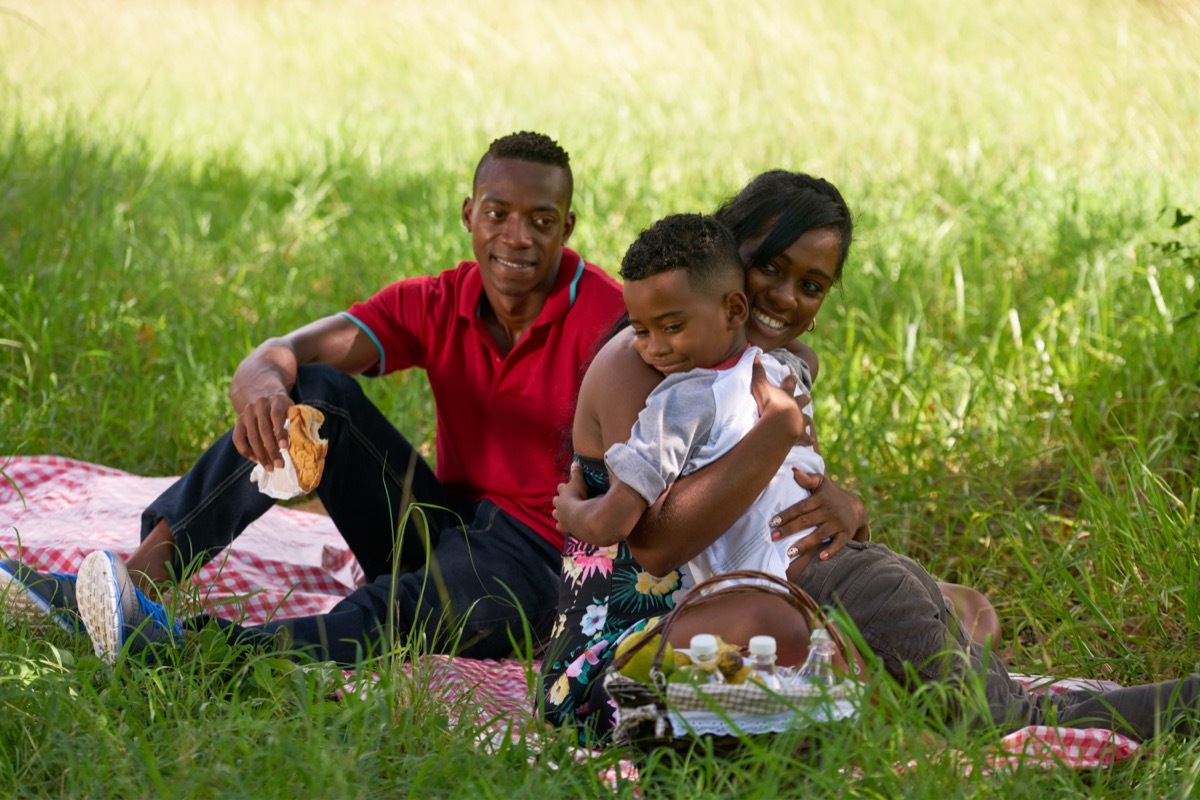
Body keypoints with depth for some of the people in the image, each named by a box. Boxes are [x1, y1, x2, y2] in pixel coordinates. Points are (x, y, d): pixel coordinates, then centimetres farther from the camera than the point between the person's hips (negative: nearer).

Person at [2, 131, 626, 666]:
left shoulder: (602, 314, -13)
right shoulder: (434, 306, 2)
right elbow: (281, 354, -11)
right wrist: (259, 385, -36)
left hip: (535, 566, -6)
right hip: (437, 532, 6)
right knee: (313, 390, -12)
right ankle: (143, 576, -24)